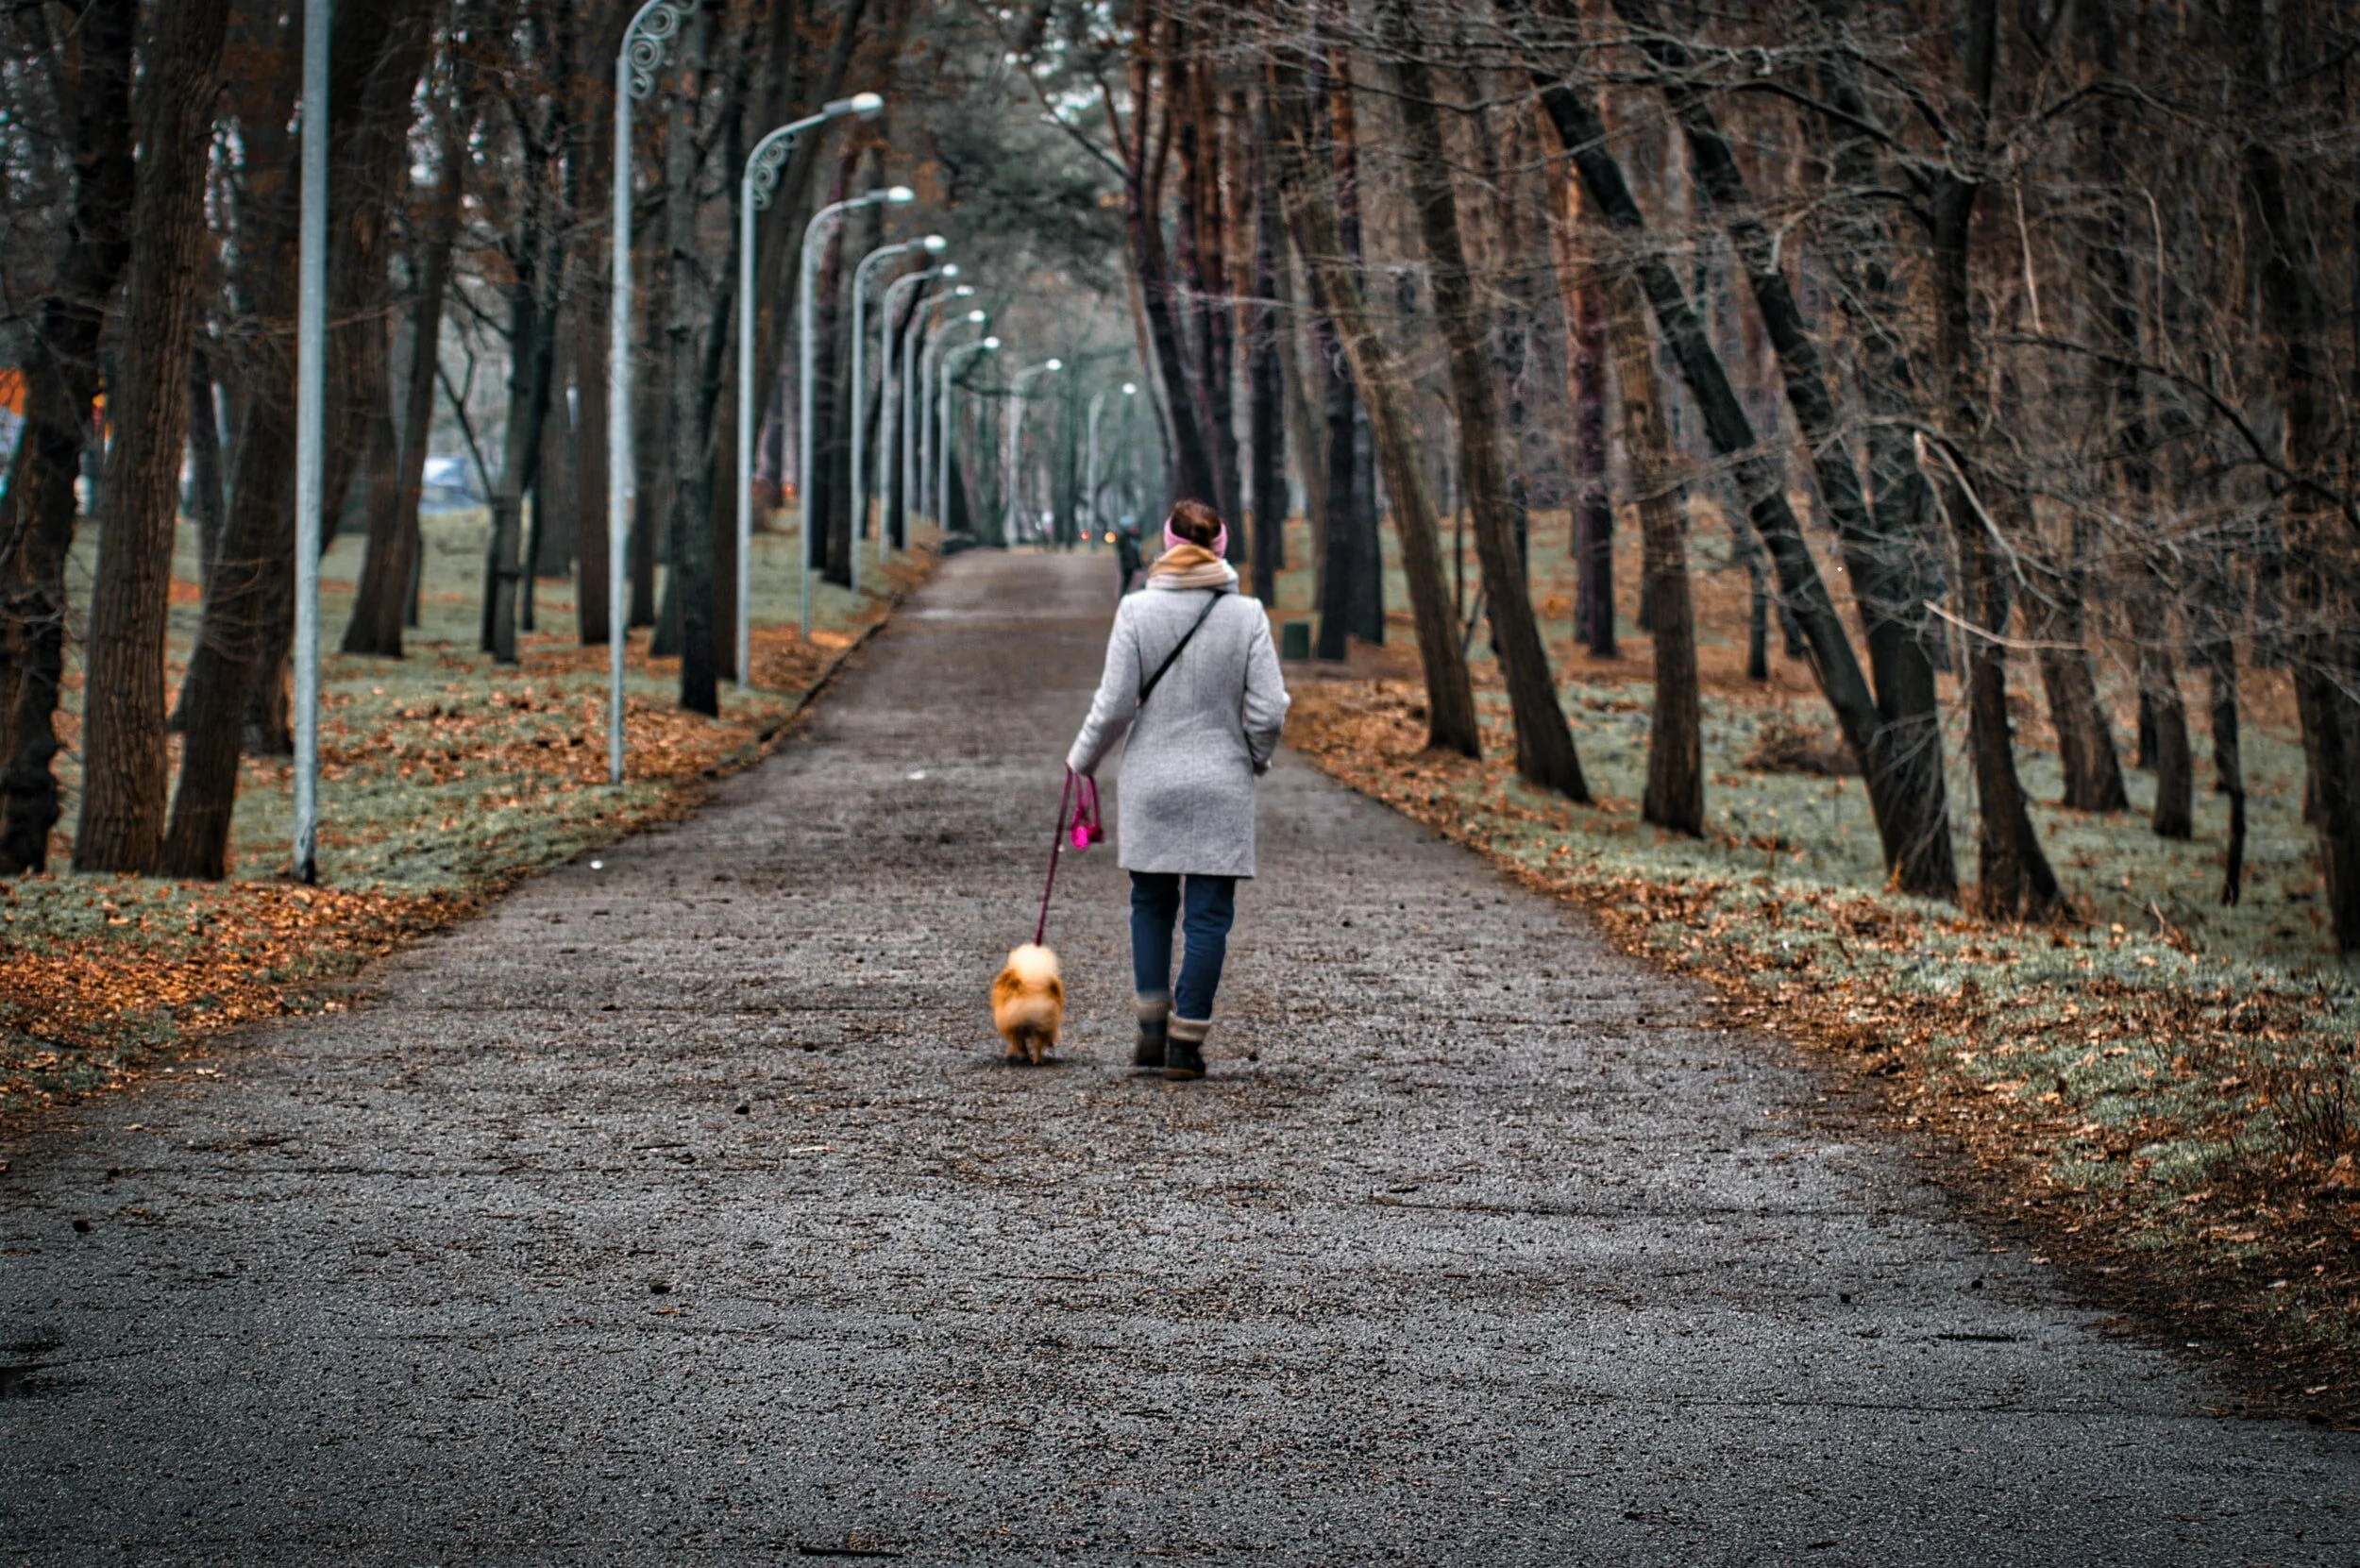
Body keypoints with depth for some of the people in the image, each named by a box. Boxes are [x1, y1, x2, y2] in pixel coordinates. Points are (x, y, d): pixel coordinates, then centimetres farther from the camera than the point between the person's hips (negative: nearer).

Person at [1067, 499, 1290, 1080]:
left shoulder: (1137, 611, -6)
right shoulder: (1246, 615, -5)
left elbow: (1115, 704, -7)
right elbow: (1268, 709, -6)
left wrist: (1084, 758, 10)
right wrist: (1256, 758, 14)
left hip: (1149, 783, 1)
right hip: (1221, 787, -1)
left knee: (1151, 902, 17)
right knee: (1208, 915, 4)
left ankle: (1153, 1027, 11)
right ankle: (1186, 1042, 2)